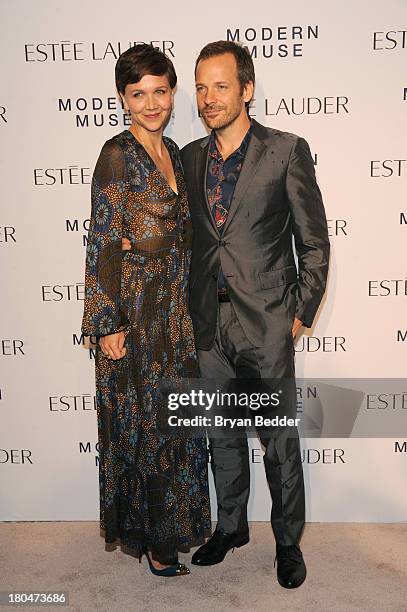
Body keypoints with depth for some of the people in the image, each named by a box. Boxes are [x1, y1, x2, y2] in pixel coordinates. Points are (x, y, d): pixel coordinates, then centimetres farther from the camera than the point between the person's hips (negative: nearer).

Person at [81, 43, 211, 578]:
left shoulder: (173, 152, 11)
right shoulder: (117, 155, -11)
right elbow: (102, 244, -14)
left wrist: (188, 304, 16)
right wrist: (108, 324, -16)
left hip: (176, 312, 7)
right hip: (135, 312, -7)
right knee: (141, 423, 6)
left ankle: (172, 523, 37)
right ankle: (149, 537, 25)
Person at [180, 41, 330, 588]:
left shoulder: (287, 151, -5)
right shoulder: (190, 157, 8)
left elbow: (315, 243, -3)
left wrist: (300, 313, -5)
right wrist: (192, 309, 6)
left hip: (266, 323, -4)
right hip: (210, 324, 5)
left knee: (280, 440, 8)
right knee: (222, 435, 18)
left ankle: (288, 541, 29)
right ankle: (230, 527, 38)